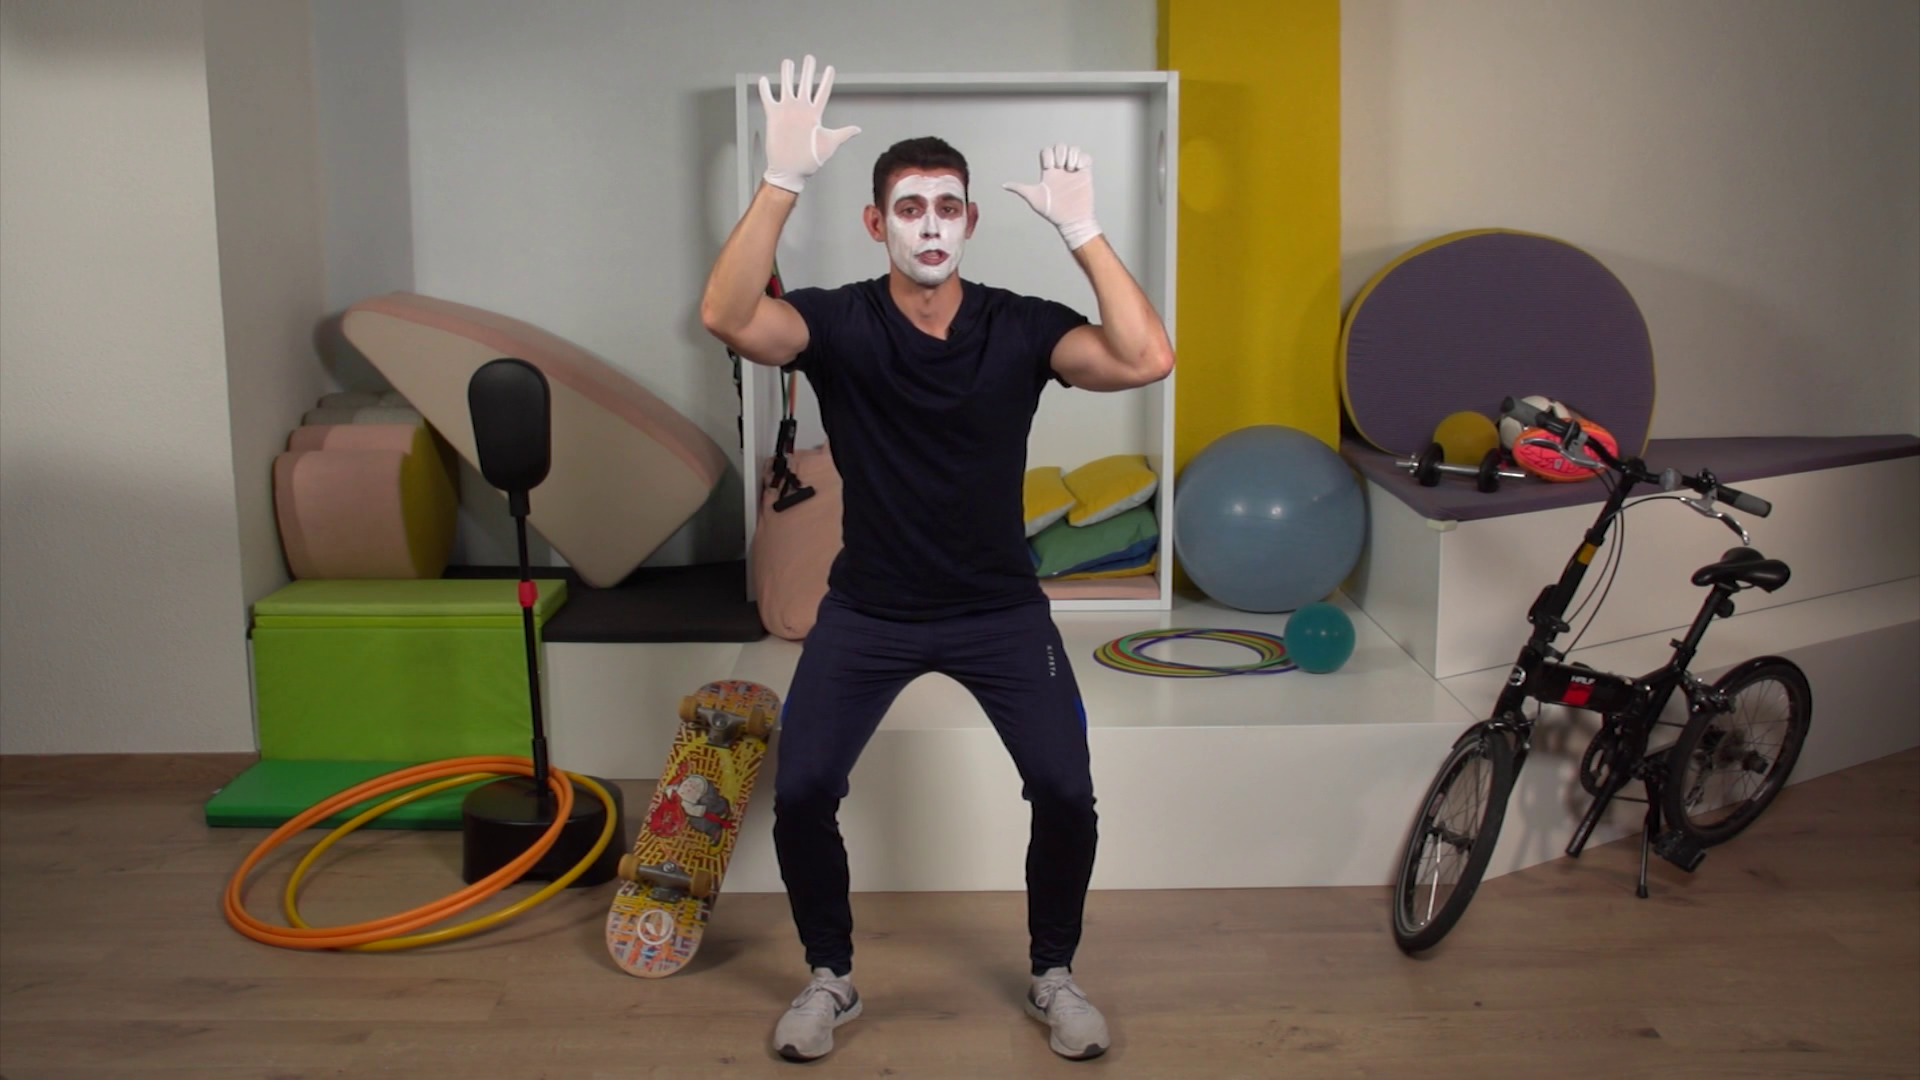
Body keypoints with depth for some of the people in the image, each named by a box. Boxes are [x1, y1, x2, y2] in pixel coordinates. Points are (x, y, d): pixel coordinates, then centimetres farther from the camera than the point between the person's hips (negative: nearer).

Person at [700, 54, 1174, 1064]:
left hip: (1000, 609, 1)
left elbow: (1146, 360, -24)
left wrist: (1083, 231, -28)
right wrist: (782, 179, -38)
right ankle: (830, 977, 19)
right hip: (867, 610, 0)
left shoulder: (1021, 327, -9)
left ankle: (1053, 976, 19)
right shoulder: (838, 321, -11)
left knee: (1066, 792, -8)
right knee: (801, 792, -8)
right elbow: (727, 317, -30)